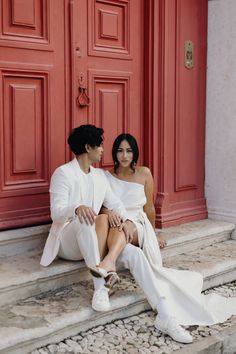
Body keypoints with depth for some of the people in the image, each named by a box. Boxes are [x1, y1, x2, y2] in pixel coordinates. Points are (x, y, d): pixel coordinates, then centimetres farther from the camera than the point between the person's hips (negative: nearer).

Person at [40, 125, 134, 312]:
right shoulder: (64, 173, -10)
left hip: (92, 240, 7)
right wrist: (77, 208, -42)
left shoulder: (100, 175, 13)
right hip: (67, 240, -6)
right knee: (102, 218, -34)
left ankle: (108, 262, -48)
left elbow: (114, 202, 9)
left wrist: (126, 219, -13)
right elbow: (56, 212, -20)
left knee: (120, 225, -21)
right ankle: (101, 285, -43)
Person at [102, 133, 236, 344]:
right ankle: (166, 314, -47)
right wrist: (109, 212, -21)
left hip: (138, 227, 2)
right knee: (134, 255, -35)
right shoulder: (105, 176, 8)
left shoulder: (144, 173, 10)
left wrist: (151, 234, 24)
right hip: (114, 229, -1)